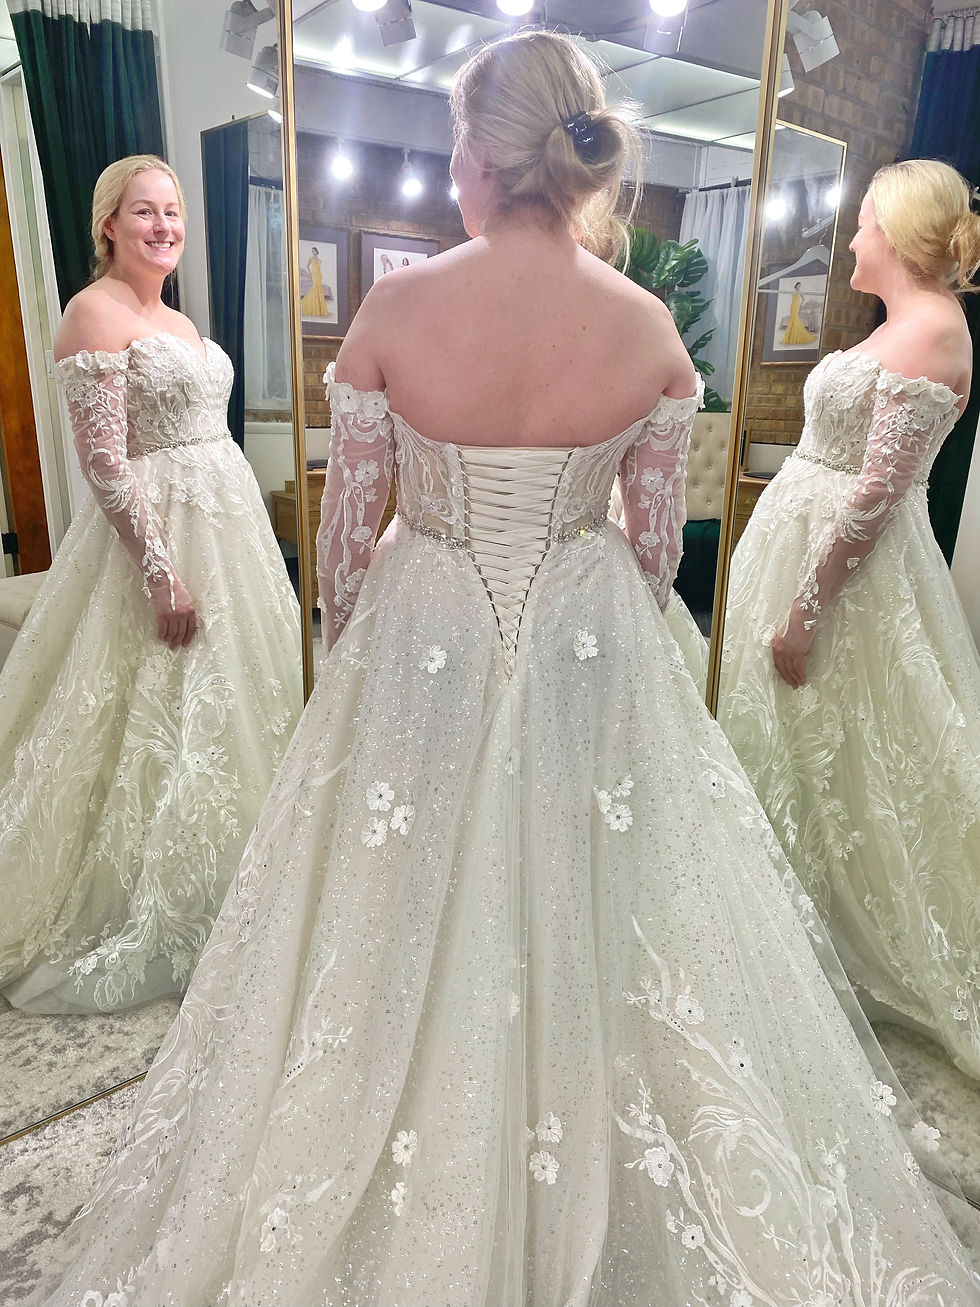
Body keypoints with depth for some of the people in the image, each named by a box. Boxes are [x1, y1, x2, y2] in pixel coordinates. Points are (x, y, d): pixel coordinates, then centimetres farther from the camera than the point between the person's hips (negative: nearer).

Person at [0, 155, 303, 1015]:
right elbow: (104, 461, -18)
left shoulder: (178, 320, 16)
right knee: (163, 714, 0)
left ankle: (215, 880, 35)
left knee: (228, 699, 15)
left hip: (228, 517, 9)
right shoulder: (97, 314, -11)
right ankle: (148, 919, 20)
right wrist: (161, 571, -23)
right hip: (159, 532, -9)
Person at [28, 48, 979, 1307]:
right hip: (590, 647, 2)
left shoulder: (394, 307, -13)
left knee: (407, 925, 20)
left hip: (422, 643, -1)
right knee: (594, 917, 21)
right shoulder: (651, 329, -7)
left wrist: (349, 633, 12)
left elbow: (345, 520, -6)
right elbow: (656, 539, 0)